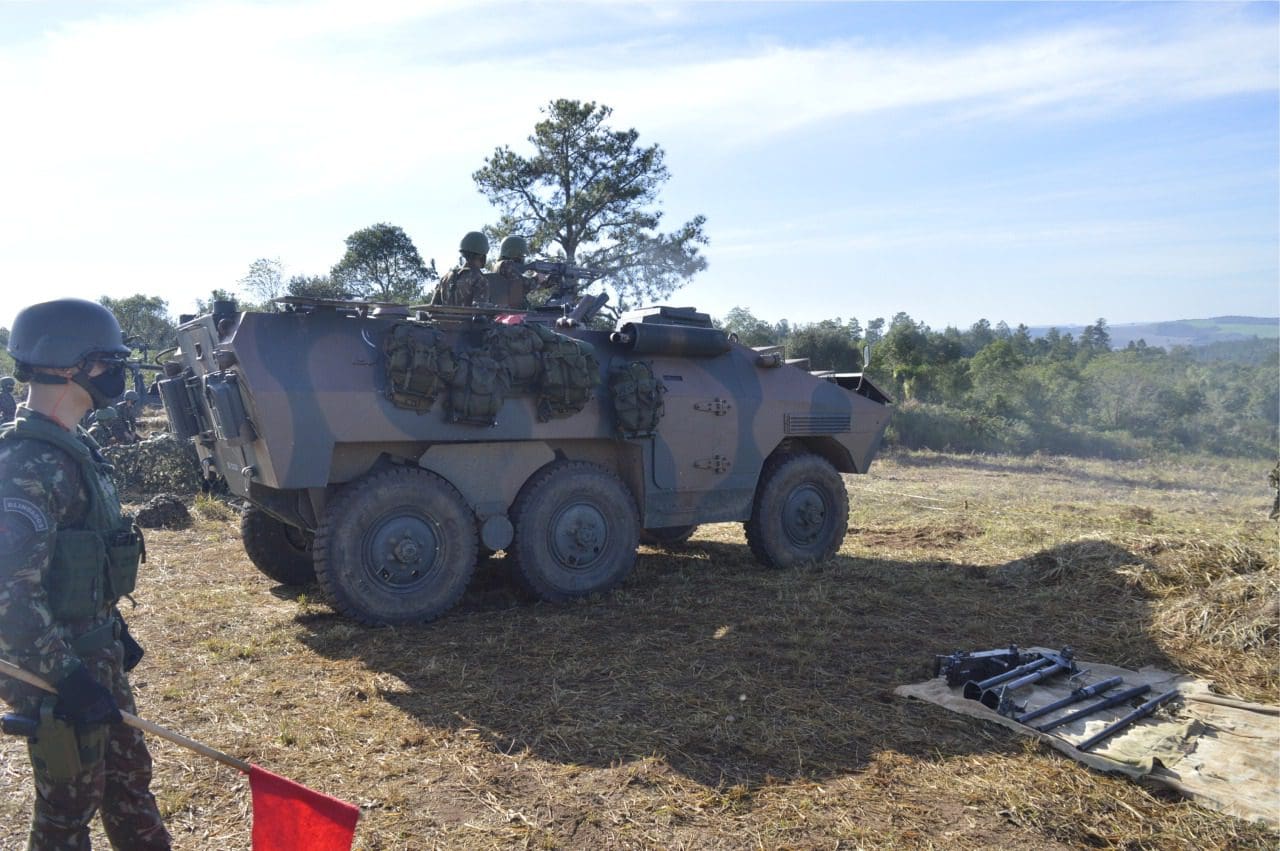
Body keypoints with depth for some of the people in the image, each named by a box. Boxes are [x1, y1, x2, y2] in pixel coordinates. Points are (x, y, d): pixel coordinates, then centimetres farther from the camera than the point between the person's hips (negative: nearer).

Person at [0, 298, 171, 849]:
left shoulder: (67, 450, 8)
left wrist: (115, 634, 20)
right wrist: (66, 678, -26)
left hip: (94, 656, 9)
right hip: (54, 674, -9)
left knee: (129, 773, 21)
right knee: (68, 806, 9)